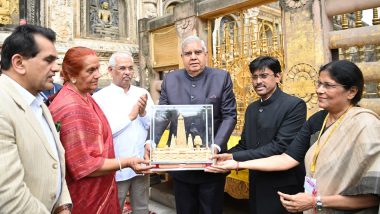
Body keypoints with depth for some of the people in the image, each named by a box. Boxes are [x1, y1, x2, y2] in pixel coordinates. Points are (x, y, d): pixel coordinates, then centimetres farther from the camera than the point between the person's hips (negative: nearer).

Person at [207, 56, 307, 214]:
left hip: (283, 188, -6)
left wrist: (235, 158, -25)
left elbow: (281, 146, -23)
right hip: (256, 186, 7)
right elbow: (244, 144, 10)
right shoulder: (251, 108, 9)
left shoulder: (295, 105, -14)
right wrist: (223, 157, -8)